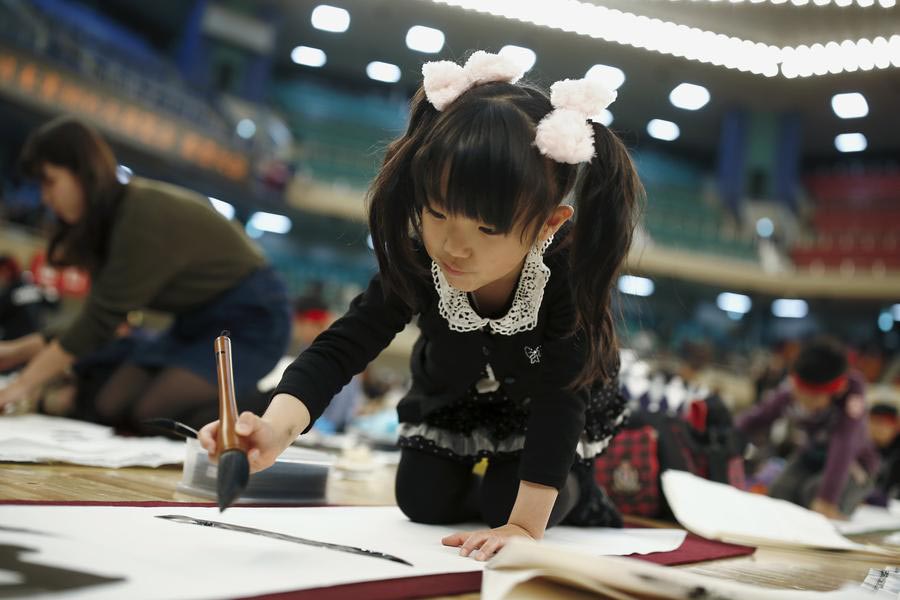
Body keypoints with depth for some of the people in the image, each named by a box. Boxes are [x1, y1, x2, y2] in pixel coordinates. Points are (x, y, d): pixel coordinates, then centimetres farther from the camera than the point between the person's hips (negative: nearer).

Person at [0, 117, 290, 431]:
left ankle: (269, 411, -6)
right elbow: (100, 318, 6)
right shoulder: (112, 217, 3)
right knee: (106, 409, -5)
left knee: (153, 414, -23)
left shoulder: (145, 219, -24)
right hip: (196, 323, 9)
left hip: (249, 319, -9)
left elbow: (100, 320, -24)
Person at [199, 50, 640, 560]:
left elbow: (560, 398, -39)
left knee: (504, 507, -11)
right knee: (423, 505, 3)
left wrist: (526, 525, -41)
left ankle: (577, 491, 23)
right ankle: (481, 467, 36)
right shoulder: (415, 262, -36)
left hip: (545, 404, -2)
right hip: (453, 394, 3)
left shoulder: (568, 273, -42)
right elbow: (342, 347, -41)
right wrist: (277, 429, -61)